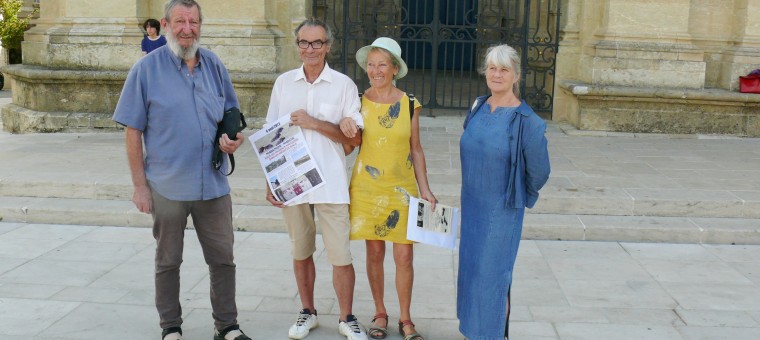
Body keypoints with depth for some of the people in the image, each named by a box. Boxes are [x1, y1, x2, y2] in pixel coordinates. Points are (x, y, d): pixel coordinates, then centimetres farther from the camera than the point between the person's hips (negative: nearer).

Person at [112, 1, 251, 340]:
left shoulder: (214, 66, 5)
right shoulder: (146, 69, -6)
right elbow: (133, 131, -5)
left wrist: (233, 138, -6)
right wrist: (139, 185, -9)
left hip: (213, 184, 3)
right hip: (167, 186, -3)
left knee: (222, 258, 10)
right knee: (168, 261, 12)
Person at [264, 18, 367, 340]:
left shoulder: (343, 84, -2)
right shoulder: (284, 82, 6)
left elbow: (355, 137, -5)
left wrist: (314, 123, -14)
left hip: (331, 184, -2)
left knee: (341, 256, 0)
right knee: (300, 253, 14)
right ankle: (307, 312, 32)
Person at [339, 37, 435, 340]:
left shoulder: (409, 104, -1)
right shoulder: (358, 101, -1)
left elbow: (415, 149, 4)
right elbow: (347, 146, 6)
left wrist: (425, 189, 0)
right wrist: (344, 123, -15)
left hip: (402, 189, 0)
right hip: (367, 188, 0)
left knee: (404, 256, 0)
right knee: (374, 253, 8)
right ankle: (380, 314, 26)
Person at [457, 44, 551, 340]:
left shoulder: (526, 121, -18)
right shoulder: (478, 108, 1)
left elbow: (539, 172, -8)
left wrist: (518, 196, 6)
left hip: (502, 210, -6)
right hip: (472, 204, 6)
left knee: (493, 275, 2)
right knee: (472, 269, 15)